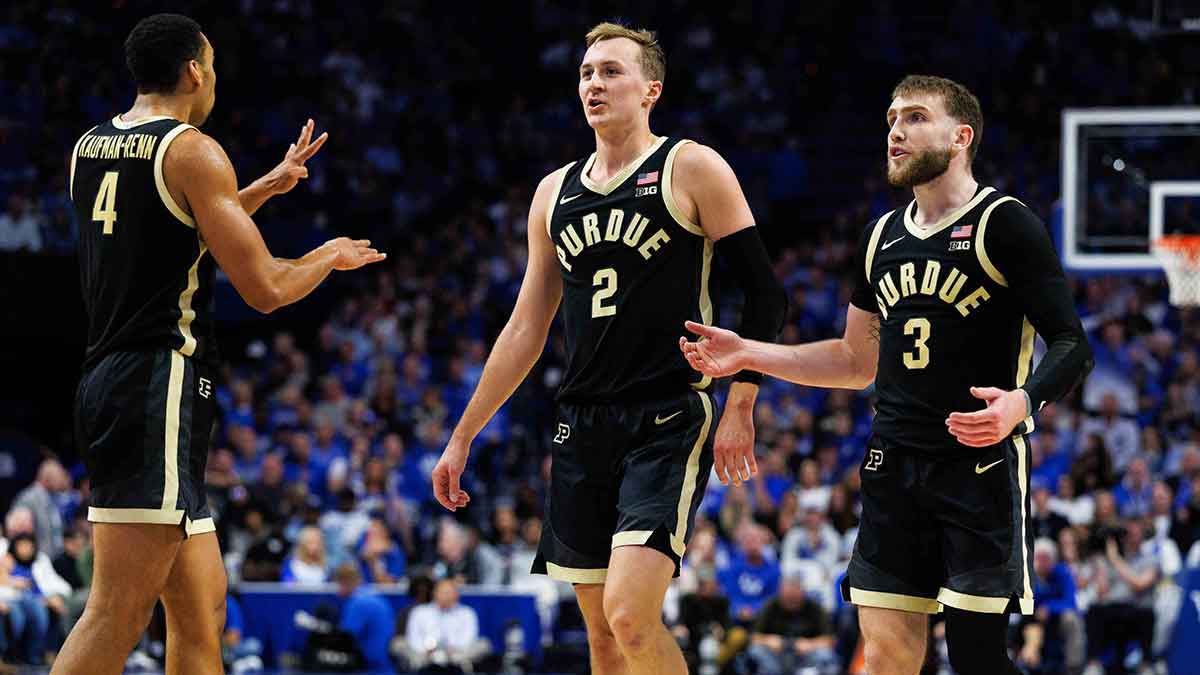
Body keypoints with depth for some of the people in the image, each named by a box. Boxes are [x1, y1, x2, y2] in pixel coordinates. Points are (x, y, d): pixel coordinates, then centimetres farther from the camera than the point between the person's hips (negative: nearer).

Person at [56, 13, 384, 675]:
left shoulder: (89, 148, 16)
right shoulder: (193, 151, -8)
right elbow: (264, 287, -10)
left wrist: (267, 187, 37)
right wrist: (328, 258, 11)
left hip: (107, 380, 9)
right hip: (161, 389, -9)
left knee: (200, 608, 14)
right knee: (117, 614, -15)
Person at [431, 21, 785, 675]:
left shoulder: (691, 169, -2)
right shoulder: (556, 192, 15)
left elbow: (763, 293, -4)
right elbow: (526, 328, 20)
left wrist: (740, 408, -12)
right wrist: (462, 437, 18)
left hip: (668, 423, -6)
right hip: (582, 426, 6)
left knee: (631, 617, -21)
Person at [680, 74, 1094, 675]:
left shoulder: (1003, 225, -6)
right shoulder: (884, 237, 15)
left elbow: (1070, 346, -10)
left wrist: (1022, 401, -30)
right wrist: (749, 355, 16)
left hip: (980, 464, -6)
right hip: (894, 463, 6)